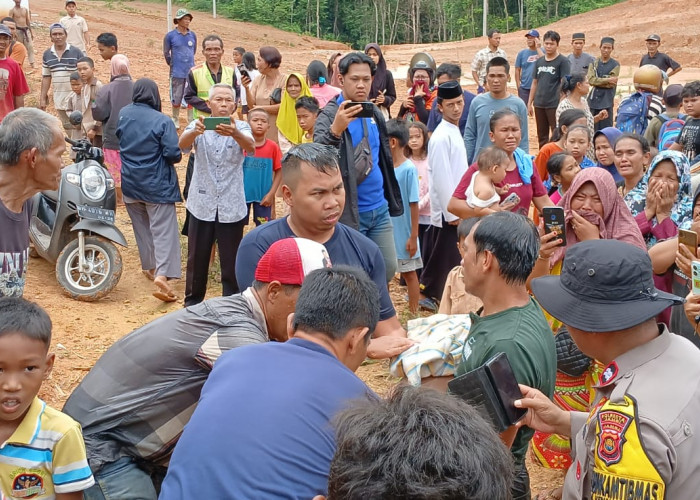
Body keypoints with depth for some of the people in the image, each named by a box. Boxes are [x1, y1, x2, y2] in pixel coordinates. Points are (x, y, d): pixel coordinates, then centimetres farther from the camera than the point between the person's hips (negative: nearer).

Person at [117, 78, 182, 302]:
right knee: (163, 229, -6)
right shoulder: (162, 121, -17)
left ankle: (150, 266, 31)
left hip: (130, 184, 5)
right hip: (157, 185, -5)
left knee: (141, 227, 21)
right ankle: (162, 274, -19)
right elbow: (173, 154, -20)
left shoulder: (122, 115, 0)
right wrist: (176, 156, 2)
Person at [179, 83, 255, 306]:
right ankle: (192, 302, 28)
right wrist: (195, 131, -47)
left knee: (231, 261, 5)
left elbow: (251, 147, -23)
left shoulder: (240, 127, -1)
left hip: (232, 207, 0)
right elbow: (183, 144, -22)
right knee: (197, 258, 11)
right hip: (202, 204, 1)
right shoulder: (198, 126, -1)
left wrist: (234, 133, -47)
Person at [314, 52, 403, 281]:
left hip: (379, 209, 7)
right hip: (348, 212, -6)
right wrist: (335, 130, -47)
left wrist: (392, 200, 19)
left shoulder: (375, 113, 8)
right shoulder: (330, 114, -13)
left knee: (388, 269, 11)